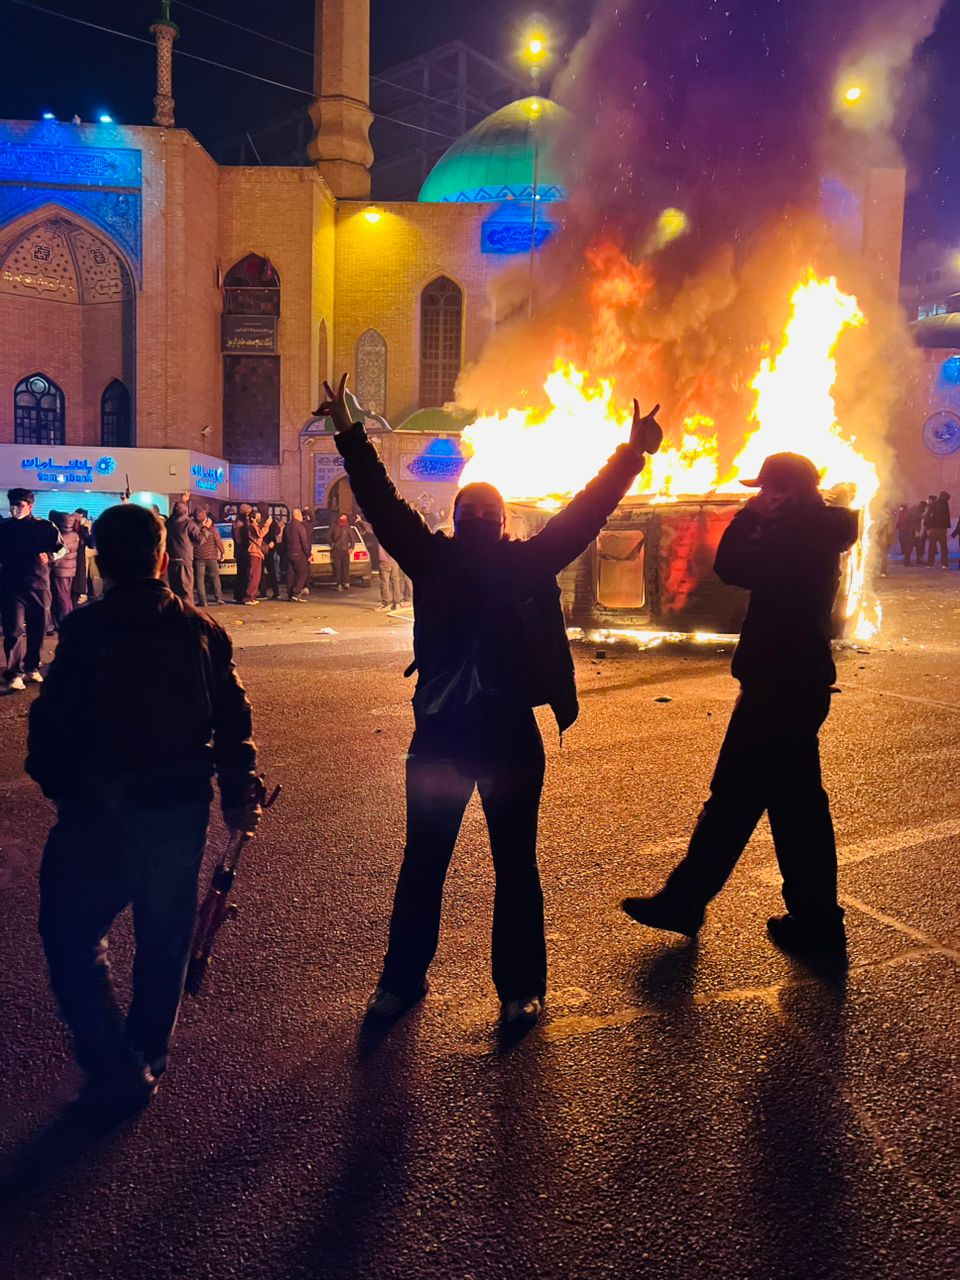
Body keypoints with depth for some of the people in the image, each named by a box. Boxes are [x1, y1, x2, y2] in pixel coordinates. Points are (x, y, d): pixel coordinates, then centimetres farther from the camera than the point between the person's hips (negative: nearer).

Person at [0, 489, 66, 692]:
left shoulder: (45, 527, 1)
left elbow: (63, 548, 5)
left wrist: (50, 556, -14)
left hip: (39, 586, 1)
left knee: (37, 630, 9)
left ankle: (32, 668, 25)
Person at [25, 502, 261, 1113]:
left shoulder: (86, 630, -12)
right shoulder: (203, 630, 0)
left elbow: (52, 723, -12)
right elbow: (233, 719, 1)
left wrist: (58, 785, 5)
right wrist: (241, 789, 8)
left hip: (102, 812, -4)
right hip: (184, 809, 5)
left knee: (73, 937, 13)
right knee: (165, 942, 19)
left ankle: (117, 1071, 11)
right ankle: (147, 1061, 35)